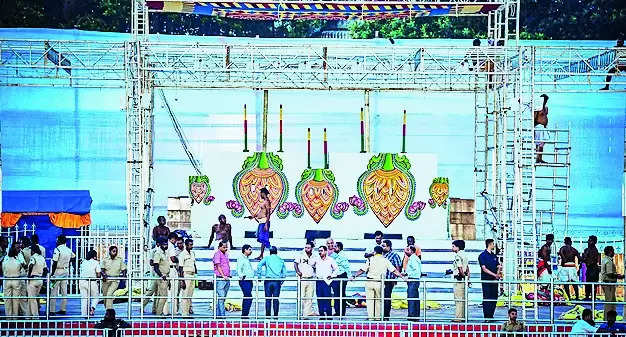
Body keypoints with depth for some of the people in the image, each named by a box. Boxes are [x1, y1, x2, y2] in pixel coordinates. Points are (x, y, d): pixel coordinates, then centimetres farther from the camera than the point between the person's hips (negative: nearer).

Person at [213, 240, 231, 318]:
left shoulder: (226, 254, 18)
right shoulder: (217, 254, -5)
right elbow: (218, 266, -12)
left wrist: (229, 275, 14)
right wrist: (223, 276, -18)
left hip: (227, 279, 8)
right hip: (220, 279, -8)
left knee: (223, 298, 8)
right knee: (221, 297, -10)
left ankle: (217, 314, 12)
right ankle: (222, 315, -12)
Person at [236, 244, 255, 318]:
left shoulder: (247, 259, 21)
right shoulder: (241, 258, -7)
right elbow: (239, 269, -19)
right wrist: (241, 276, -35)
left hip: (249, 281, 10)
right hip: (245, 281, -10)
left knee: (246, 298, 10)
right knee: (249, 297, -16)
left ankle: (244, 315, 13)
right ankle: (245, 314, -15)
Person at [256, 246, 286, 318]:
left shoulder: (267, 258, 6)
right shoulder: (281, 260, 11)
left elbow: (259, 265, -7)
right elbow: (284, 272, 10)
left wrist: (259, 275, -1)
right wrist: (281, 281, 18)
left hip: (268, 281, -1)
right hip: (277, 281, 1)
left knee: (268, 299, 1)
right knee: (276, 299, 4)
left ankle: (268, 315, -1)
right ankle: (276, 315, 1)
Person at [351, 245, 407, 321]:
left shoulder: (370, 259, 2)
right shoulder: (385, 260, 5)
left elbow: (362, 270, -2)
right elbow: (394, 271, 3)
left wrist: (354, 276, 3)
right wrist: (402, 277, 8)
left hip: (369, 282, -1)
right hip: (379, 283, 1)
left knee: (369, 300, 5)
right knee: (378, 300, 13)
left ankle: (370, 317, 2)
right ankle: (377, 317, 14)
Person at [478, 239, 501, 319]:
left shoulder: (494, 256, 16)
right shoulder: (482, 256, -4)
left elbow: (498, 267, 14)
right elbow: (484, 269, -12)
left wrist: (498, 274, -7)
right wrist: (494, 275, -19)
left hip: (494, 280, 6)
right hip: (486, 280, -6)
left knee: (494, 298, 5)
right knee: (486, 299, -6)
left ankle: (491, 316, 12)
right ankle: (486, 317, -3)